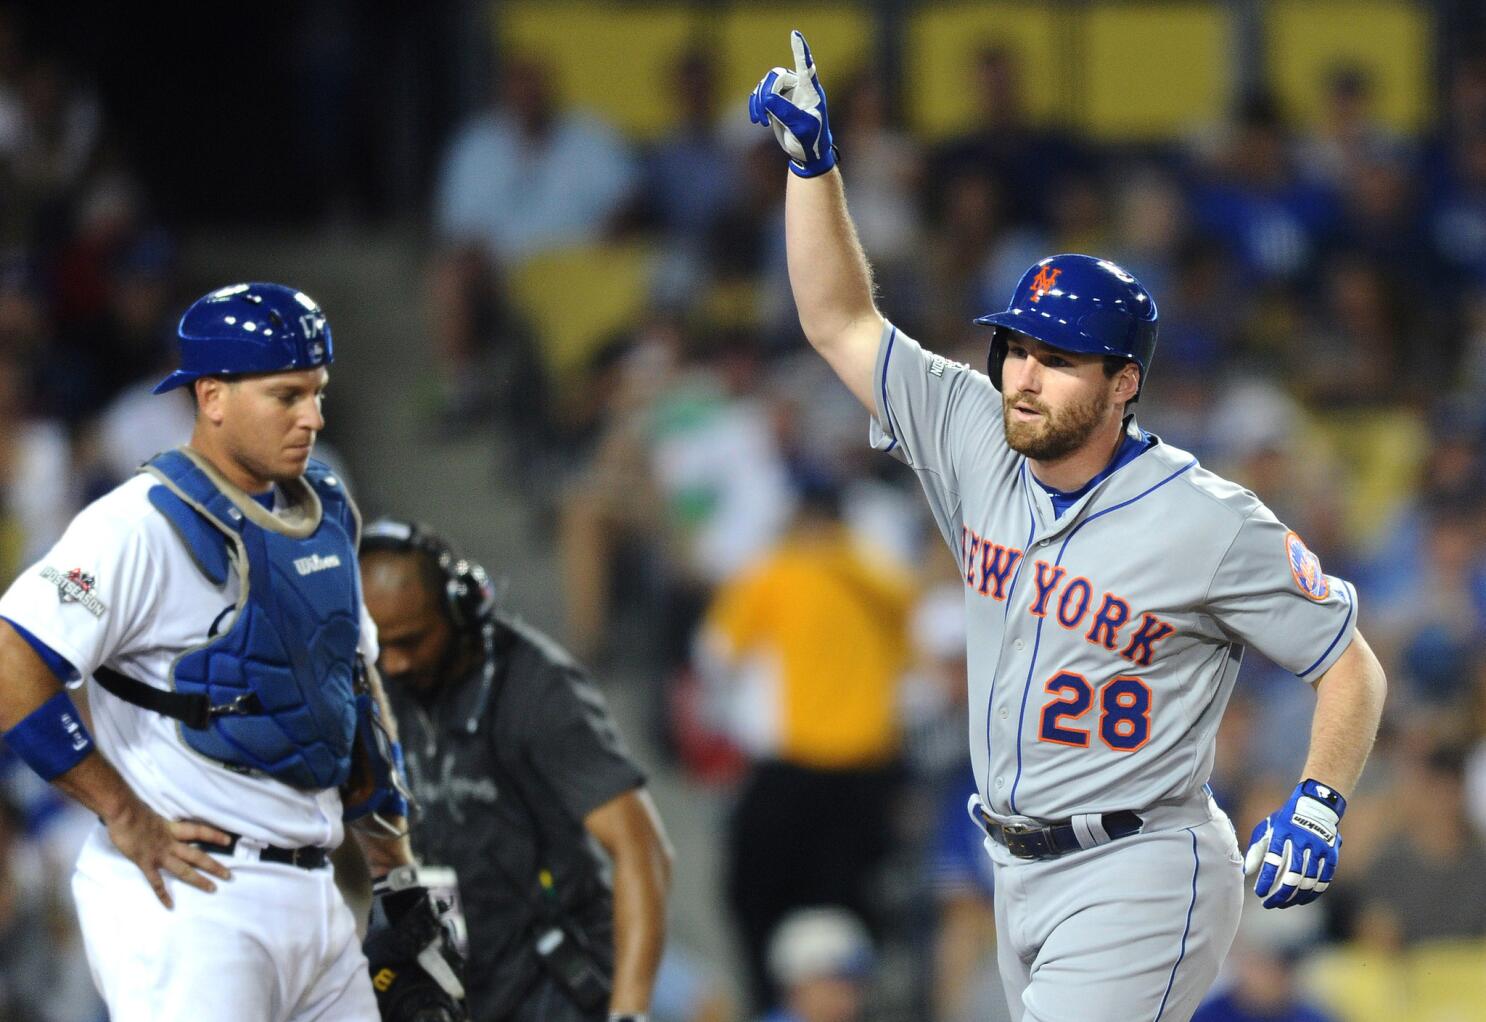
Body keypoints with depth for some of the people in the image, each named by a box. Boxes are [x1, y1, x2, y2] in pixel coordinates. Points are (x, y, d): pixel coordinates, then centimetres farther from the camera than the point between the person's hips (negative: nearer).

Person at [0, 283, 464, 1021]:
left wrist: (398, 880, 20)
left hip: (311, 897, 8)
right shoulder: (145, 523, -12)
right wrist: (125, 816, -16)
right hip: (190, 897, -8)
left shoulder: (324, 515, 15)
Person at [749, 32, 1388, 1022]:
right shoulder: (980, 447, 4)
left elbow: (1352, 664, -7)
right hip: (1019, 871, 7)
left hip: (1138, 880, -7)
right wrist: (813, 159, 0)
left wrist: (1317, 808, -22)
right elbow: (842, 323, 9)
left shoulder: (1208, 521, -14)